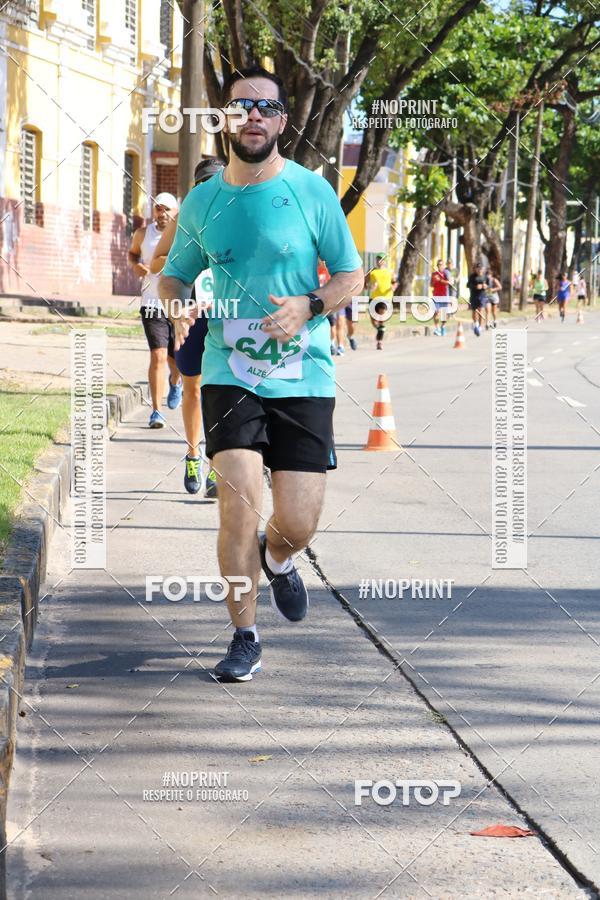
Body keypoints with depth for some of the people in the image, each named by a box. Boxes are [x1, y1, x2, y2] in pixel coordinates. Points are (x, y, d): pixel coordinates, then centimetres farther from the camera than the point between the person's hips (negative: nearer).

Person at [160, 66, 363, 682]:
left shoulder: (312, 191, 0)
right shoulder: (200, 202, 6)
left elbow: (351, 274, 6)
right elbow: (173, 275, 20)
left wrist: (308, 307, -13)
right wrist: (178, 306, -4)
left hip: (303, 376, -1)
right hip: (229, 373, 1)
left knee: (298, 524, -3)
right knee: (240, 499, -17)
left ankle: (276, 559, 37)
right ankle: (244, 638, 0)